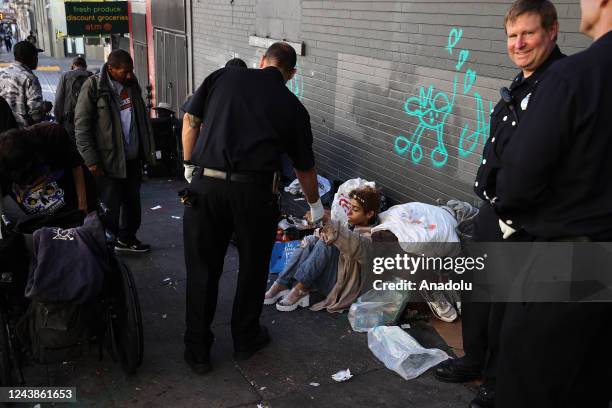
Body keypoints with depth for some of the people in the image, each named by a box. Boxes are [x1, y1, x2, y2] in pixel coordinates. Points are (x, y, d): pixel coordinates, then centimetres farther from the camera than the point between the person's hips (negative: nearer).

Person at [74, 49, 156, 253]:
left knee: (133, 201, 17)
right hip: (108, 161, -6)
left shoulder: (131, 83, 7)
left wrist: (148, 149, 11)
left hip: (133, 158, 7)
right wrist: (91, 160, -17)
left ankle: (127, 238, 35)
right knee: (110, 207, 0)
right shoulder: (93, 86, -12)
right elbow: (81, 126, -13)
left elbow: (142, 118, 15)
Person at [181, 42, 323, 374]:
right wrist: (315, 207, 34)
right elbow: (305, 168, 19)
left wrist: (190, 168, 17)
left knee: (202, 269, 13)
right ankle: (245, 340, 34)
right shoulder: (292, 107, 11)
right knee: (252, 267, 19)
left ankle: (197, 351, 24)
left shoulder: (223, 76, 11)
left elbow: (190, 121, 7)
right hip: (254, 191, -1)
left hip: (205, 185, 1)